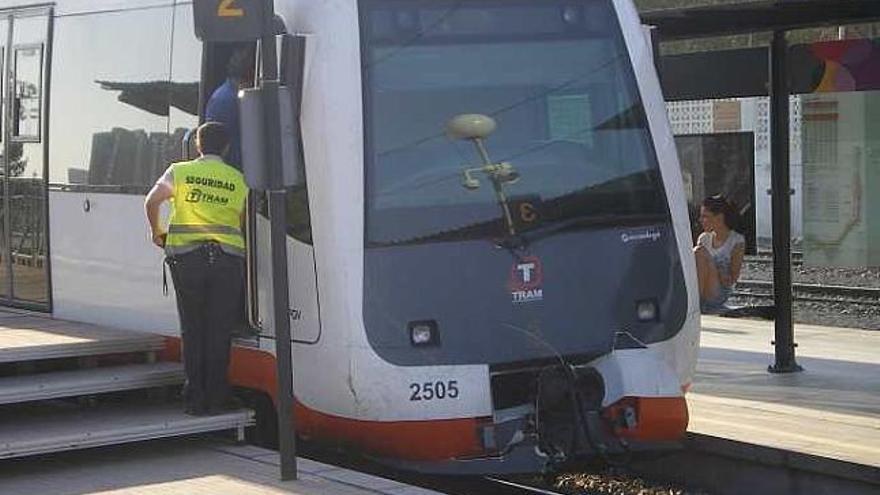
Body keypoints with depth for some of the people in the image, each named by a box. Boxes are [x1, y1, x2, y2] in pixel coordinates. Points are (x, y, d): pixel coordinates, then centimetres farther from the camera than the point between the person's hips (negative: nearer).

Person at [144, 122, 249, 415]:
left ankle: (195, 399, 7)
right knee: (220, 330, 5)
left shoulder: (180, 172, 4)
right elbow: (243, 223, 8)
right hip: (228, 257, 0)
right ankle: (217, 397, 6)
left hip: (186, 255, 0)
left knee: (192, 328, 7)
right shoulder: (237, 179, 7)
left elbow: (151, 201, 7)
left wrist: (156, 232, 23)